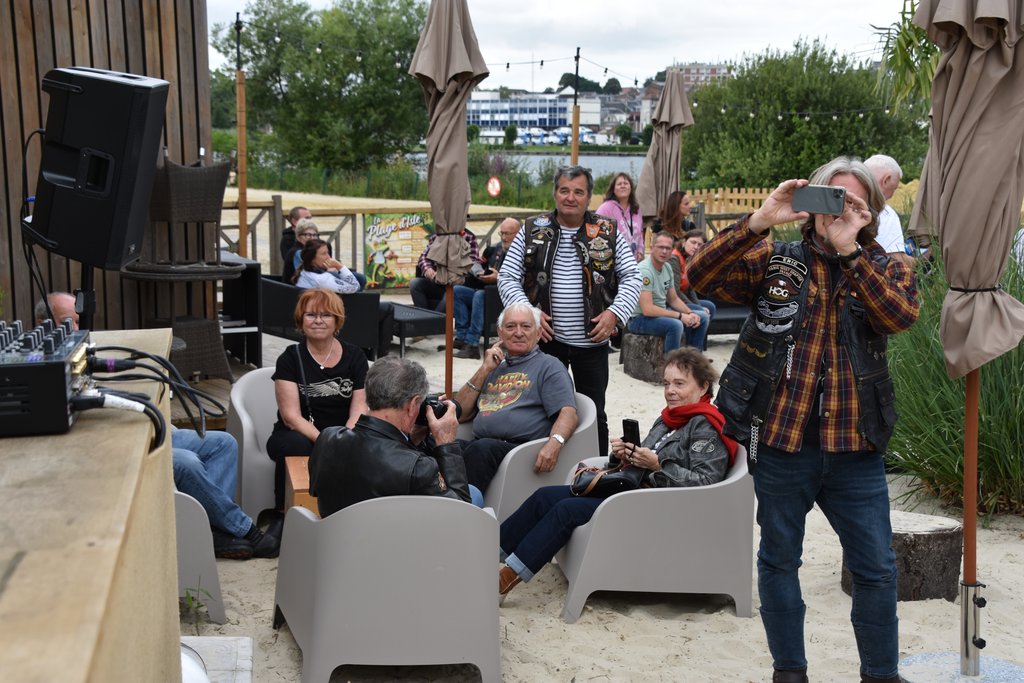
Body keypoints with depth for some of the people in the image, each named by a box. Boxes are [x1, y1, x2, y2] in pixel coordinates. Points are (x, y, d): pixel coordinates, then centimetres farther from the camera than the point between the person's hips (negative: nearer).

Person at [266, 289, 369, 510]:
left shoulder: (355, 357, 6)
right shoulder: (290, 358, 1)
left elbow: (359, 409, -3)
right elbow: (291, 416, -9)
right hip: (301, 435, -1)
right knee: (297, 447, -36)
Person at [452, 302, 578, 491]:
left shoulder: (548, 366, 13)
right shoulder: (494, 367, 30)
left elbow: (568, 413, -3)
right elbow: (460, 415, 22)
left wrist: (554, 443, -24)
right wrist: (484, 370, 14)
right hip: (480, 445, 5)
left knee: (482, 448, -36)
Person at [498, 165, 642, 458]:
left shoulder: (607, 233, 2)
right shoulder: (533, 231, 1)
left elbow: (632, 277, 4)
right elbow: (507, 277, 2)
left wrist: (615, 313, -11)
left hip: (592, 340, 0)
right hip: (546, 337, 0)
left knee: (594, 413, 10)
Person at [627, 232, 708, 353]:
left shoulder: (667, 268, 5)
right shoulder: (644, 270, -23)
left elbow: (674, 299, 14)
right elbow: (647, 310, -29)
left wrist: (690, 313, -5)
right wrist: (680, 316, -24)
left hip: (661, 312, 9)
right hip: (639, 318, -9)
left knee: (702, 319, 7)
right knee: (676, 325, -34)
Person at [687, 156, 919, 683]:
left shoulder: (884, 269, 7)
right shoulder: (774, 260, 3)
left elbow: (901, 314, -15)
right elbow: (701, 275, -11)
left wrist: (848, 249, -18)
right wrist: (759, 222, -19)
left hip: (855, 447, 1)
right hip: (782, 441, -1)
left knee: (877, 569, 7)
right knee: (779, 560, 13)